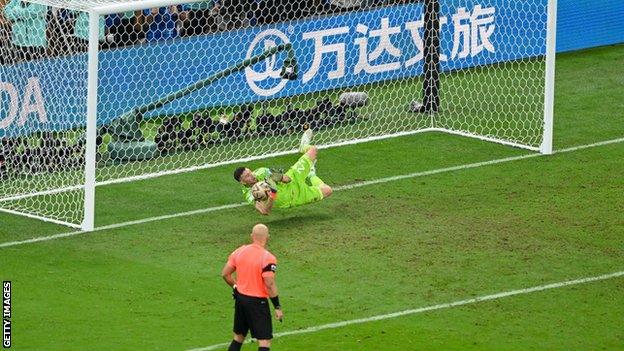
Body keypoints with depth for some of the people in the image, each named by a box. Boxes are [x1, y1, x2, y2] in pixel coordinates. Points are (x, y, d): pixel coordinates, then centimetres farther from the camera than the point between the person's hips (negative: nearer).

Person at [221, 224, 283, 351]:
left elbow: (225, 274, 7)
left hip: (240, 298, 7)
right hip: (257, 301, -7)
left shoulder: (240, 251, 1)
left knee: (238, 337, 20)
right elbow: (270, 285, -20)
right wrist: (277, 308, -13)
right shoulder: (267, 258, -18)